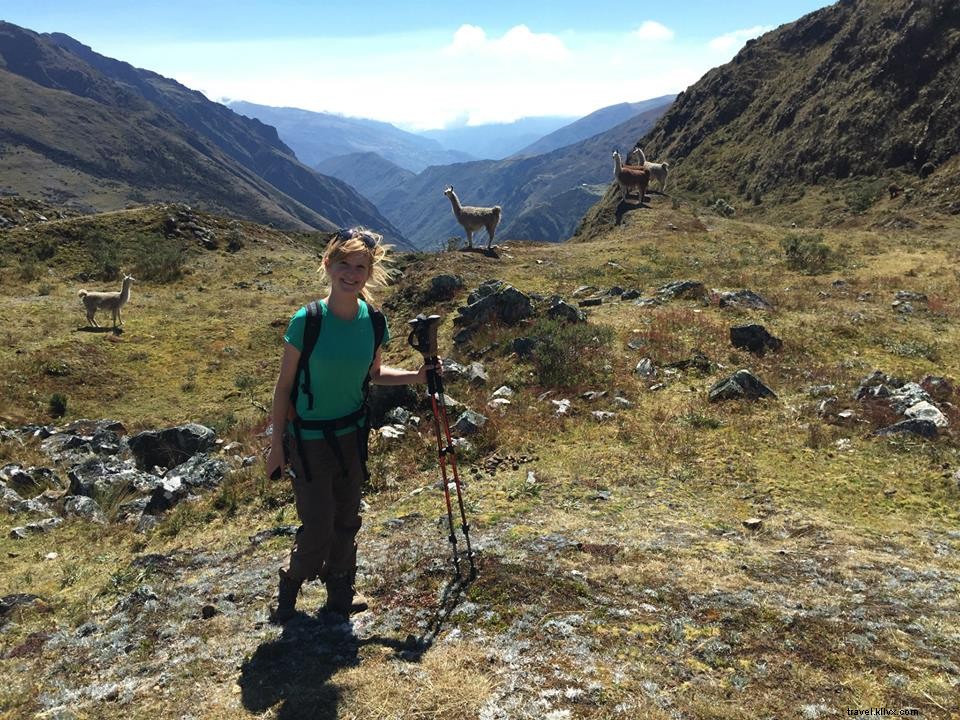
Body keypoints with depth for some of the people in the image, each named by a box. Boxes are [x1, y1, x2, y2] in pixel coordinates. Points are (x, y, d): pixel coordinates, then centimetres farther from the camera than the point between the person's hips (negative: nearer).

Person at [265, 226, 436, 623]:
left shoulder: (373, 320, -7)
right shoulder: (307, 320, -20)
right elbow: (284, 386, -11)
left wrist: (415, 376, -6)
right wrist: (277, 445, -7)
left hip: (352, 434, 4)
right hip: (309, 438, -4)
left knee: (346, 521, 14)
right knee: (318, 528, 0)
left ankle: (338, 593, 38)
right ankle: (289, 584, 31)